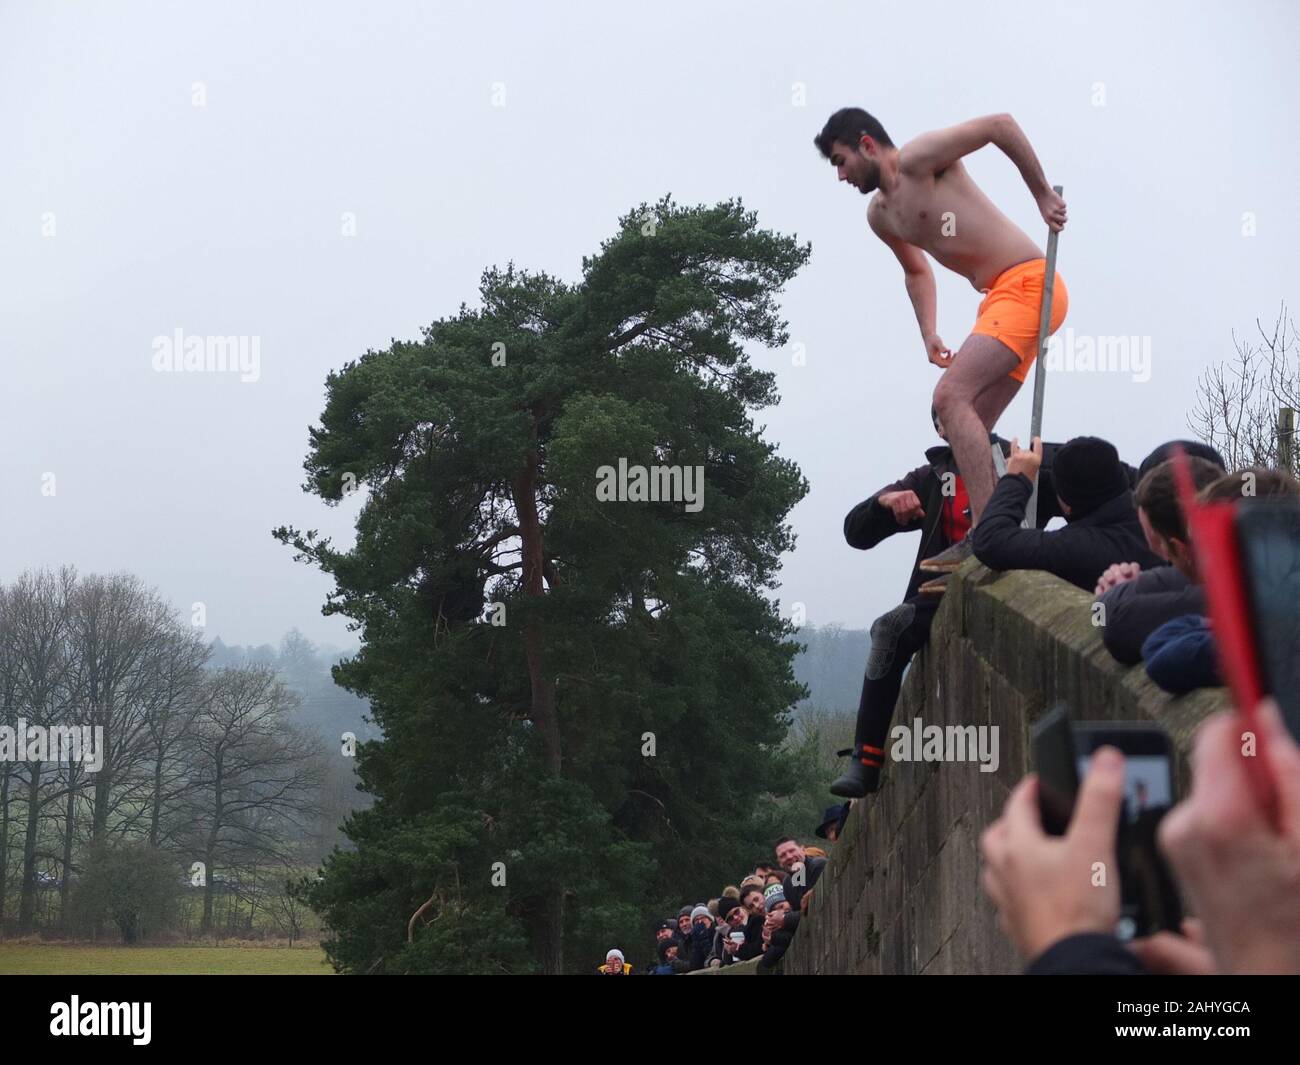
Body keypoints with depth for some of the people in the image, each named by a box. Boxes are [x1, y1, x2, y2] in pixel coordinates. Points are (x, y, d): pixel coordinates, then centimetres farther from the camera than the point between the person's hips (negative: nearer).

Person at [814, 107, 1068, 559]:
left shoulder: (920, 158, -10)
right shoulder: (879, 215, 17)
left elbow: (1002, 125, -16)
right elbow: (917, 270, 34)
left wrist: (1043, 194, -14)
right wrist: (928, 333, 21)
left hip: (1027, 284, -10)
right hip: (1000, 301, 10)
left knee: (952, 396, -21)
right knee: (971, 428, 8)